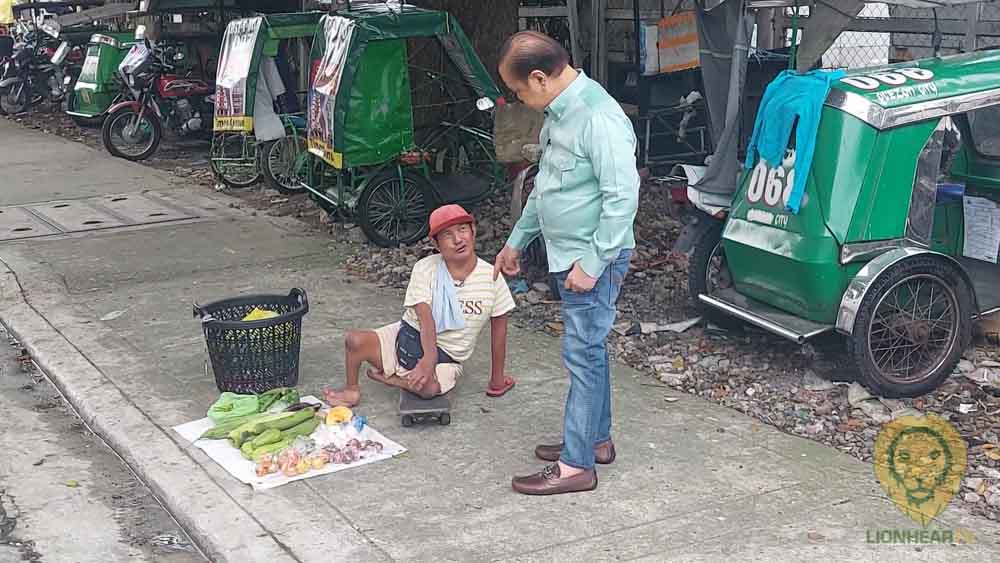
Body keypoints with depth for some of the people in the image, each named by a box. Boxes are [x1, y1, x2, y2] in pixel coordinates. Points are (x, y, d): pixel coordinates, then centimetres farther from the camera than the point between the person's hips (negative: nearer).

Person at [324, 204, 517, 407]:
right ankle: (352, 389, 10)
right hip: (410, 336, 1)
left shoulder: (492, 278, -11)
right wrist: (429, 357, -40)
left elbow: (499, 327, -1)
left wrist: (497, 377, 3)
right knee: (355, 341, -20)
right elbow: (425, 317, -22)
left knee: (430, 387, -35)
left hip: (446, 356, -1)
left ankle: (388, 377, -3)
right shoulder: (424, 269, -11)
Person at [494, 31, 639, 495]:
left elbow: (623, 196, -25)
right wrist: (517, 240, 23)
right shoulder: (558, 113, 8)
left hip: (594, 258, -10)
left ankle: (576, 465, 5)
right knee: (589, 349, 18)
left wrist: (592, 263, -23)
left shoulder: (599, 118, -24)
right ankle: (596, 439, 31)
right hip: (568, 255, 10)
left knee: (582, 353, -4)